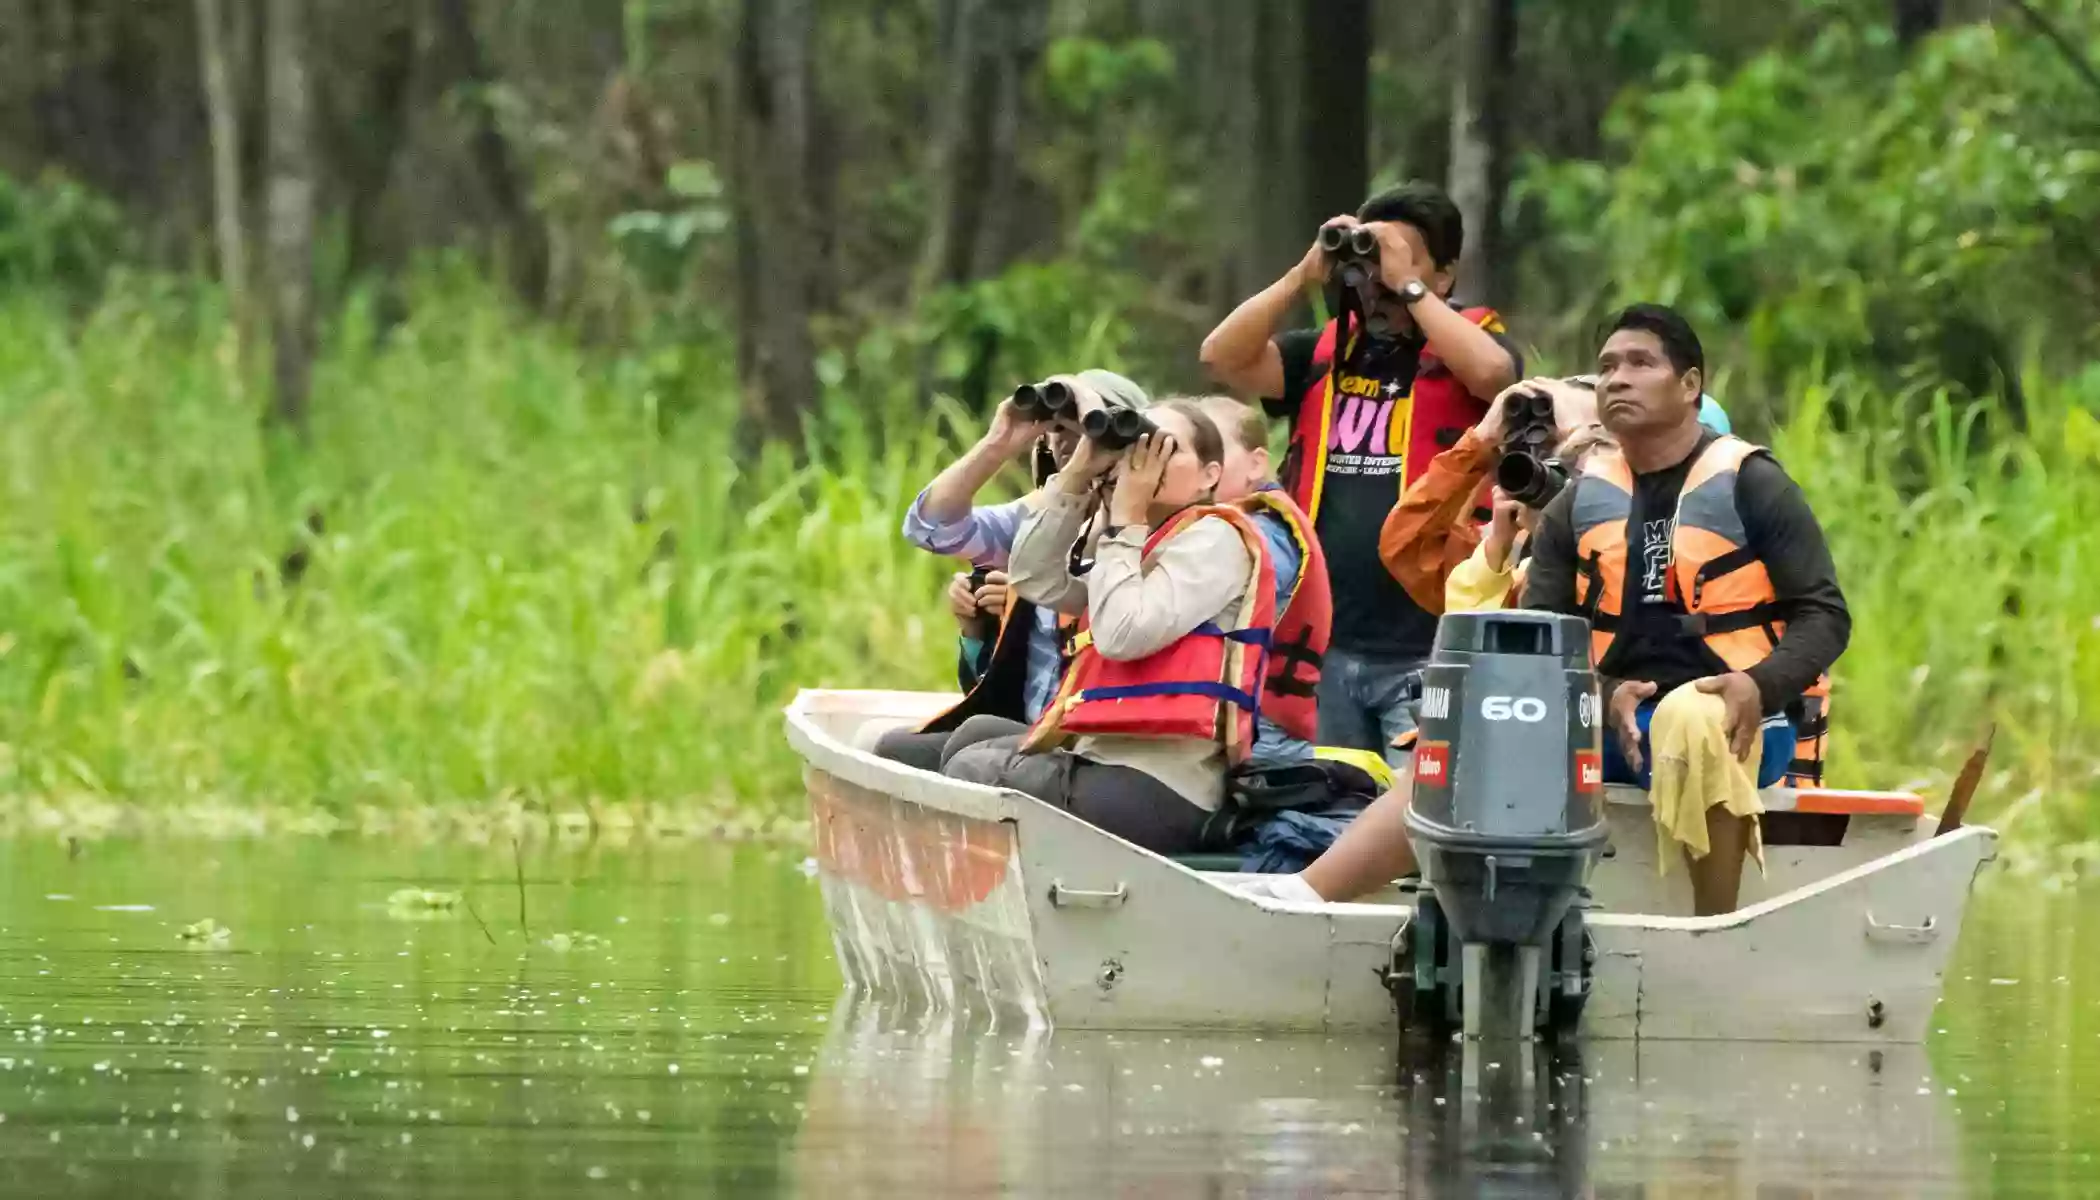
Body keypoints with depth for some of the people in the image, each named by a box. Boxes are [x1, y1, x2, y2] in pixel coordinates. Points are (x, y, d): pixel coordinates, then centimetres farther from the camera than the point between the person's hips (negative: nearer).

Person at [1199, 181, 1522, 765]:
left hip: (1427, 651, -5)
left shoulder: (1470, 342, 4)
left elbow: (1490, 373, -20)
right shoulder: (1325, 354, 16)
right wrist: (1304, 274, -2)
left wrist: (1407, 285, -12)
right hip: (1325, 645, 5)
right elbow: (1222, 357, 4)